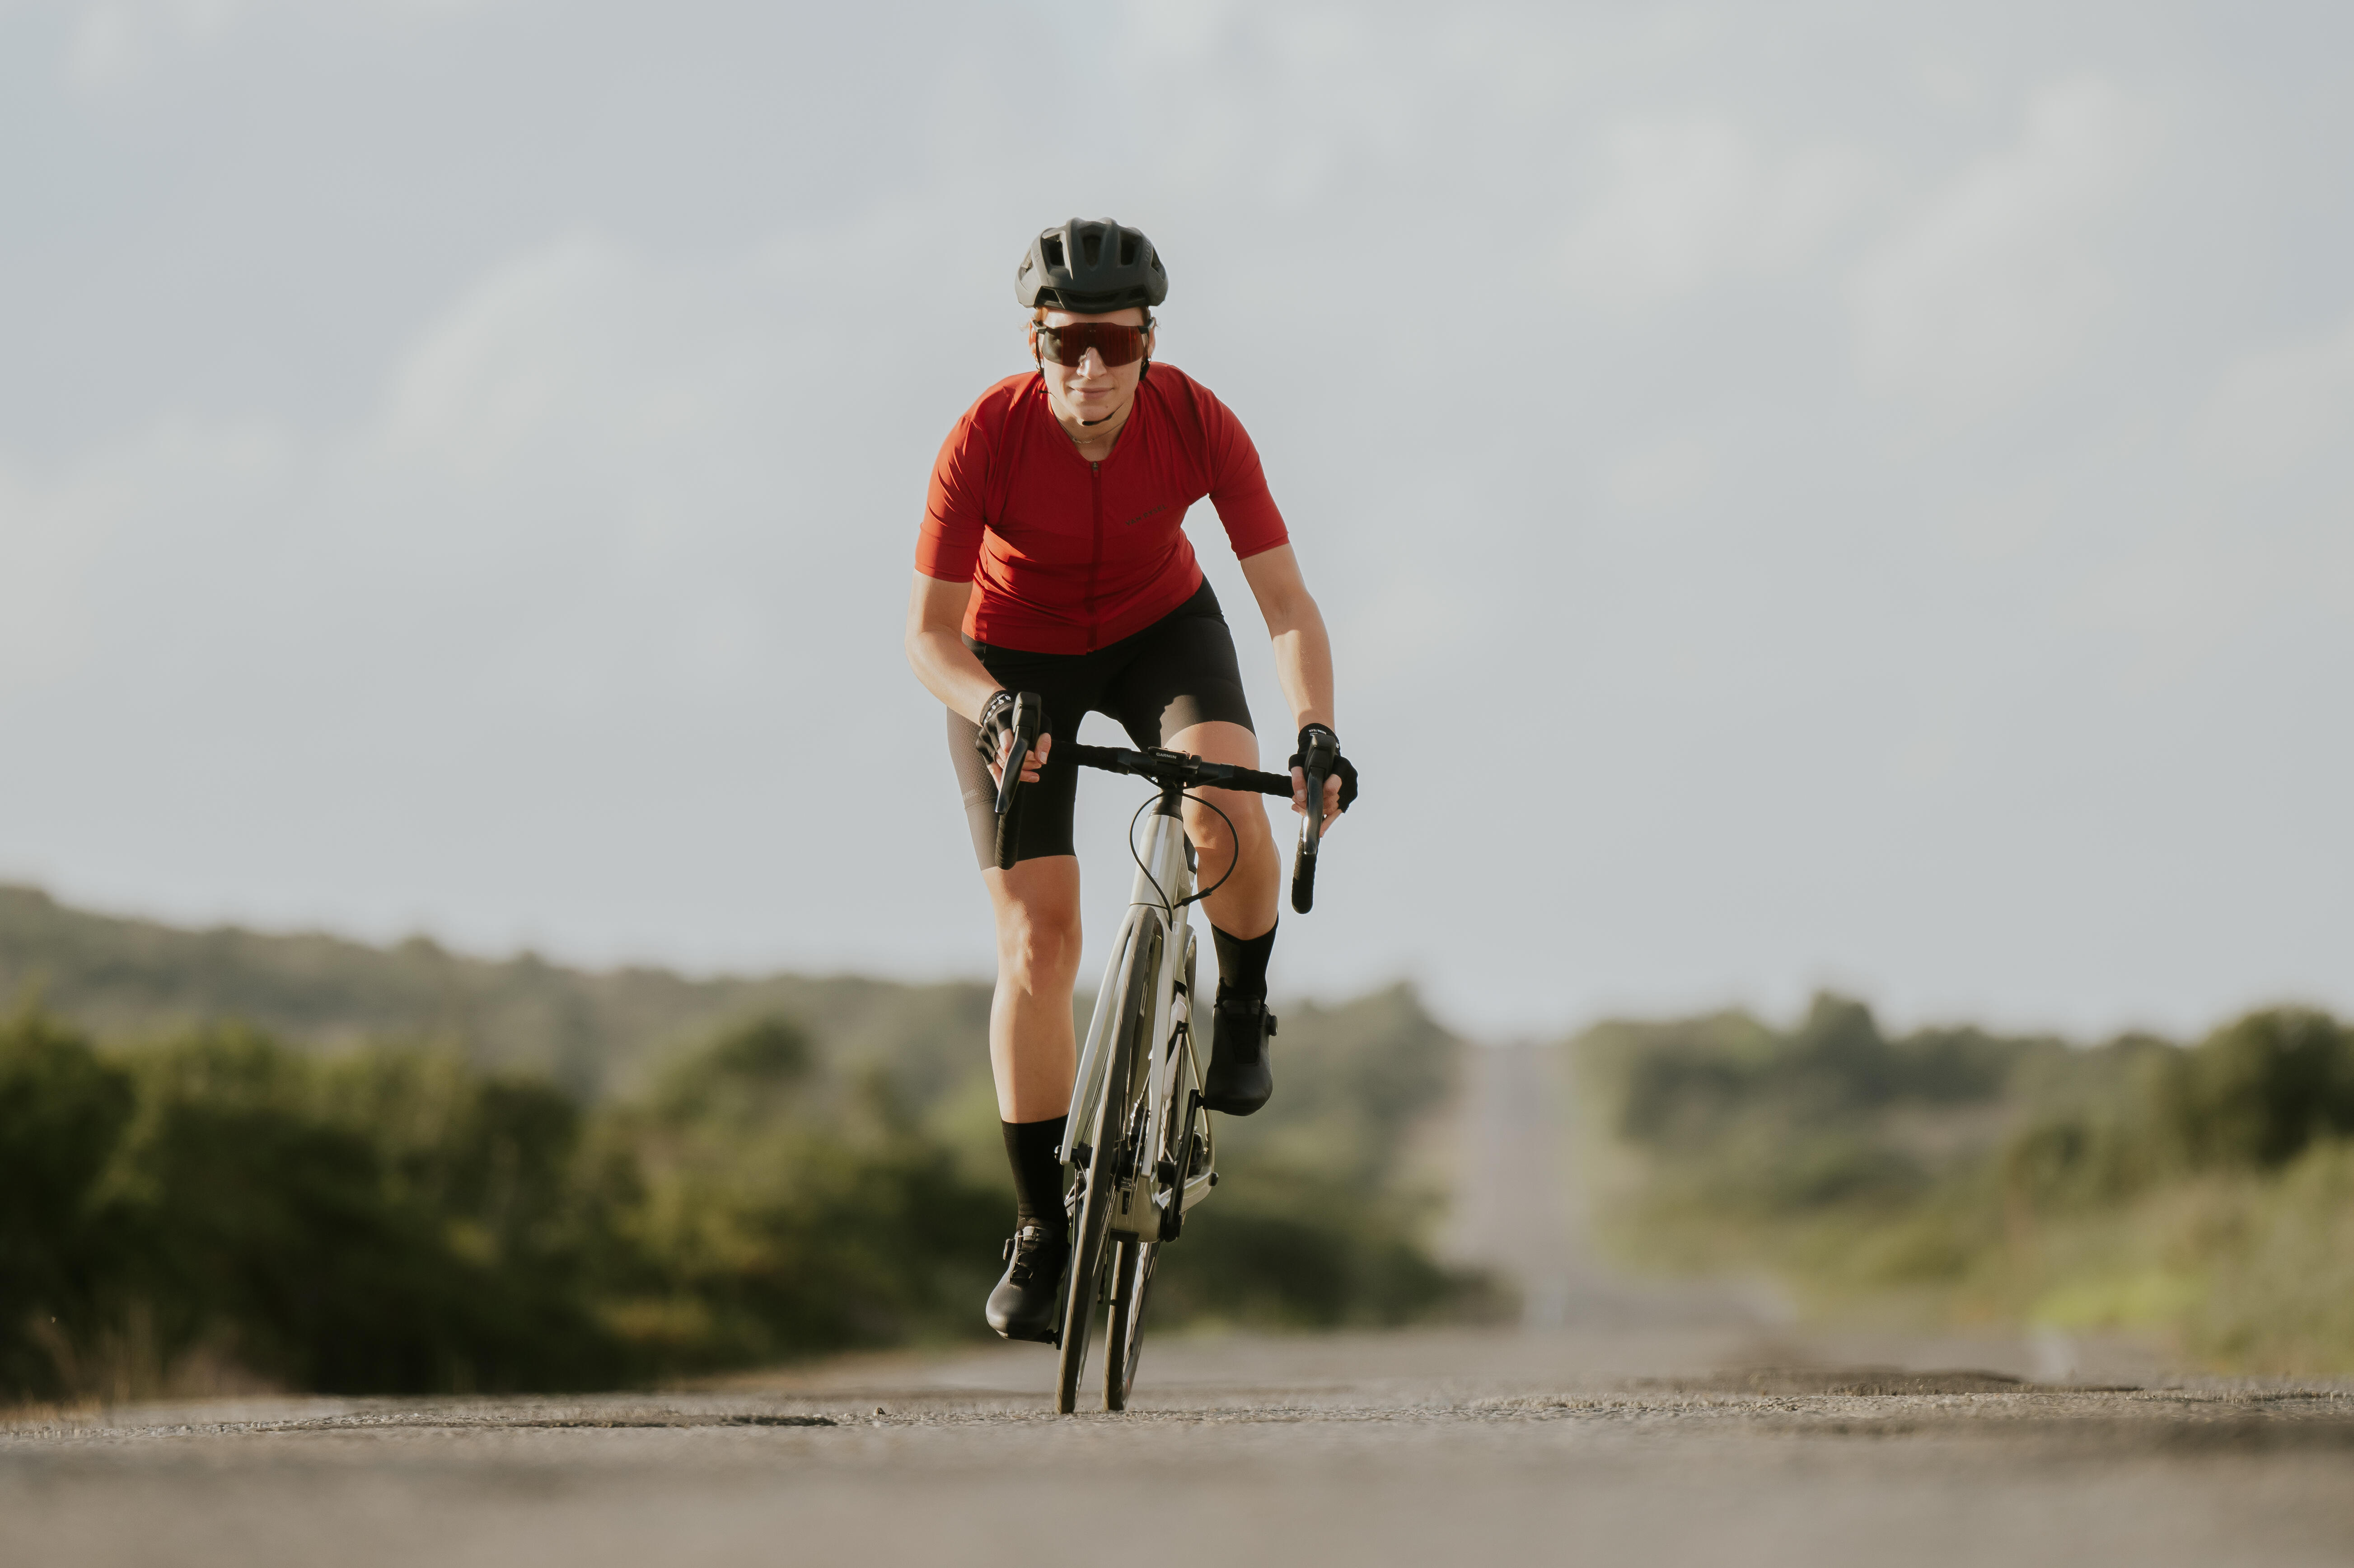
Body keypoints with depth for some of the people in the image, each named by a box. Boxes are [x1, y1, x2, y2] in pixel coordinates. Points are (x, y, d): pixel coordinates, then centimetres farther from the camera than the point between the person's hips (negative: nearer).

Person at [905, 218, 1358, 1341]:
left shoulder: (1198, 425, -26)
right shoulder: (988, 436, -30)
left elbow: (1286, 600, -25)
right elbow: (929, 633, -27)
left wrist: (1314, 730, -42)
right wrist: (989, 710, -48)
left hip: (1160, 629, 1)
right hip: (1014, 661, -1)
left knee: (1229, 816, -30)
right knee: (1038, 941, -10)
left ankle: (1242, 1012, 1)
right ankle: (1041, 1228, 1)